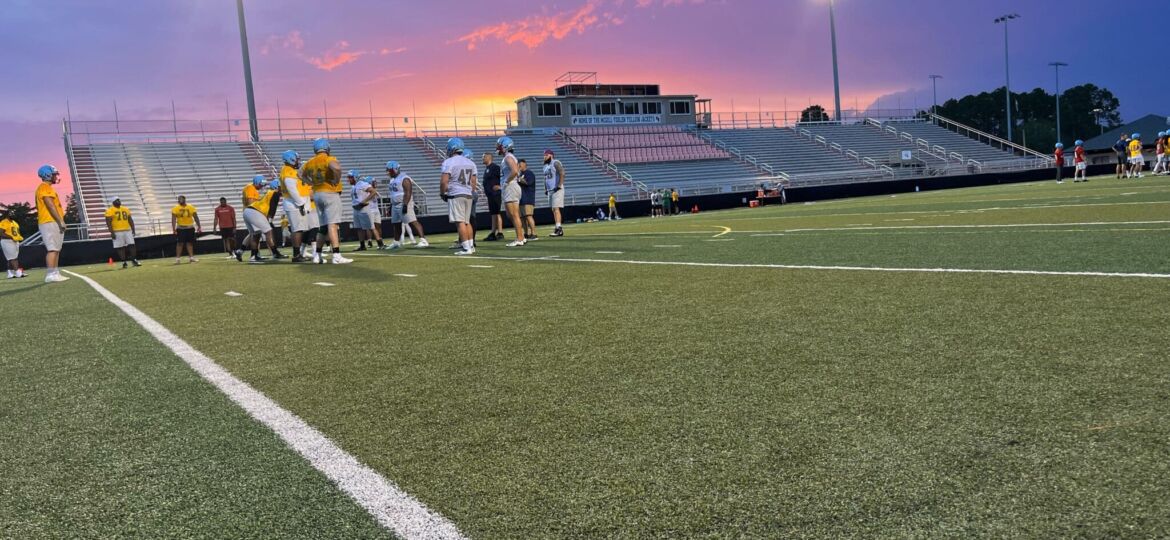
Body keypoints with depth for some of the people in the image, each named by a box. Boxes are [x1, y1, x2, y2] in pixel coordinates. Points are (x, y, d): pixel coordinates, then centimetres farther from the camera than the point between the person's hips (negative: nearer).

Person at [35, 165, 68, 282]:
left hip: (54, 223, 10)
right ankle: (51, 275, -17)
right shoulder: (45, 187, -9)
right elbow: (50, 206, -18)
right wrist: (61, 221, -21)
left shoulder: (48, 188, 21)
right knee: (53, 249, -13)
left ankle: (56, 273, 11)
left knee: (56, 249, 10)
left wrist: (60, 221, 19)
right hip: (50, 223, -10)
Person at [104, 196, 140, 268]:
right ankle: (123, 262, 5)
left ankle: (134, 260, 8)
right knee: (120, 247, 0)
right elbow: (108, 223, -9)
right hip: (117, 232, -5)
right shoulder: (110, 211, -5)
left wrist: (133, 229, 10)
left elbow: (130, 220, 17)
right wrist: (112, 233, -15)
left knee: (131, 245, 1)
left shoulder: (125, 209, 13)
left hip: (127, 230, 5)